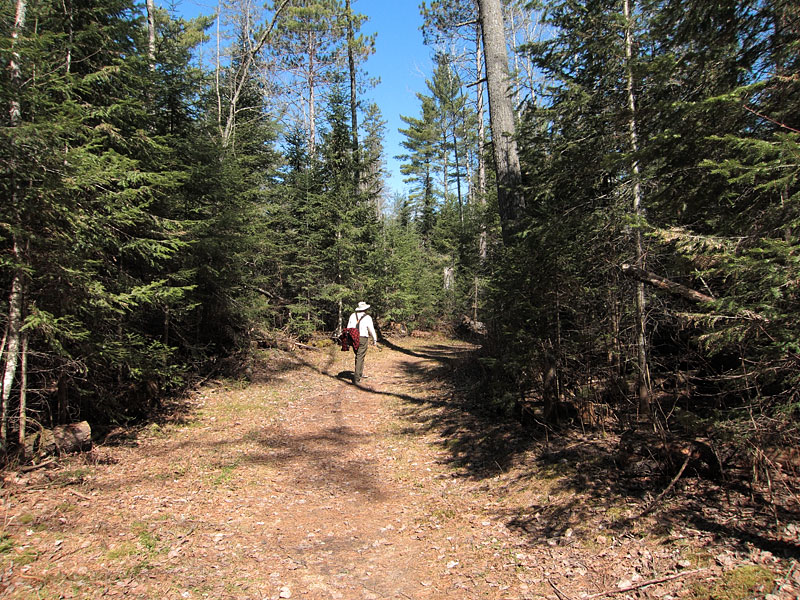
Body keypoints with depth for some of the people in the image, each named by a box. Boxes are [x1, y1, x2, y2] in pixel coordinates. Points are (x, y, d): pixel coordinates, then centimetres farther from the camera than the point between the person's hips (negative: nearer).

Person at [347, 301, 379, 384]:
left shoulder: (352, 315, 7)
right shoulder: (367, 318, -4)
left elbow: (348, 328, 8)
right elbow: (372, 330, 0)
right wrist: (375, 340, 10)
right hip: (363, 338, -4)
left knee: (358, 355, 21)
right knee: (360, 358, -2)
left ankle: (360, 373, 28)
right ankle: (356, 377, -6)